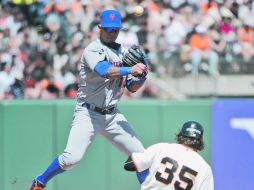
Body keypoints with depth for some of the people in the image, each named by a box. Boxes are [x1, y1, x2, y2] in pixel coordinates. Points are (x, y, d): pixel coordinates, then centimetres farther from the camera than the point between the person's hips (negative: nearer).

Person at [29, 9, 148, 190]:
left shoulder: (124, 53, 11)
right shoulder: (93, 49, -9)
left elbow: (132, 88, 10)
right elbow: (103, 71, -30)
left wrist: (142, 77, -10)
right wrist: (129, 70, -40)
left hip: (113, 115, 6)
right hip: (89, 113, -6)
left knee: (140, 155, -1)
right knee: (72, 158, -17)